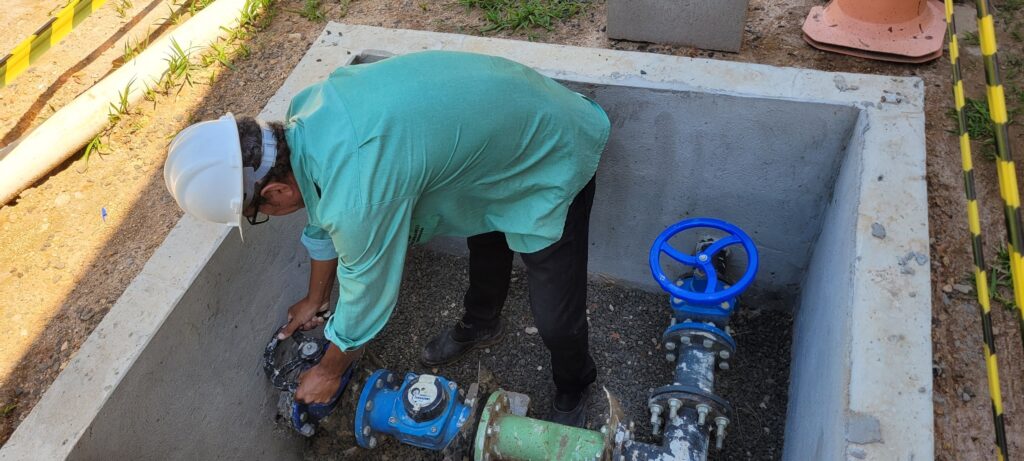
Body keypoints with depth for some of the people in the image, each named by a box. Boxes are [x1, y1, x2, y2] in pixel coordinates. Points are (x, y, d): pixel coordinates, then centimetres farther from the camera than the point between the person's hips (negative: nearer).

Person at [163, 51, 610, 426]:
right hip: (508, 109, 9)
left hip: (552, 158, -8)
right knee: (485, 233, 30)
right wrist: (314, 299, 23)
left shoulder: (357, 198, -38)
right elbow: (324, 218, 8)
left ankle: (572, 393, 32)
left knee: (554, 316, 0)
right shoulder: (304, 111, -11)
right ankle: (480, 325, 58)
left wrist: (328, 372, 2)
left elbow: (365, 299, -19)